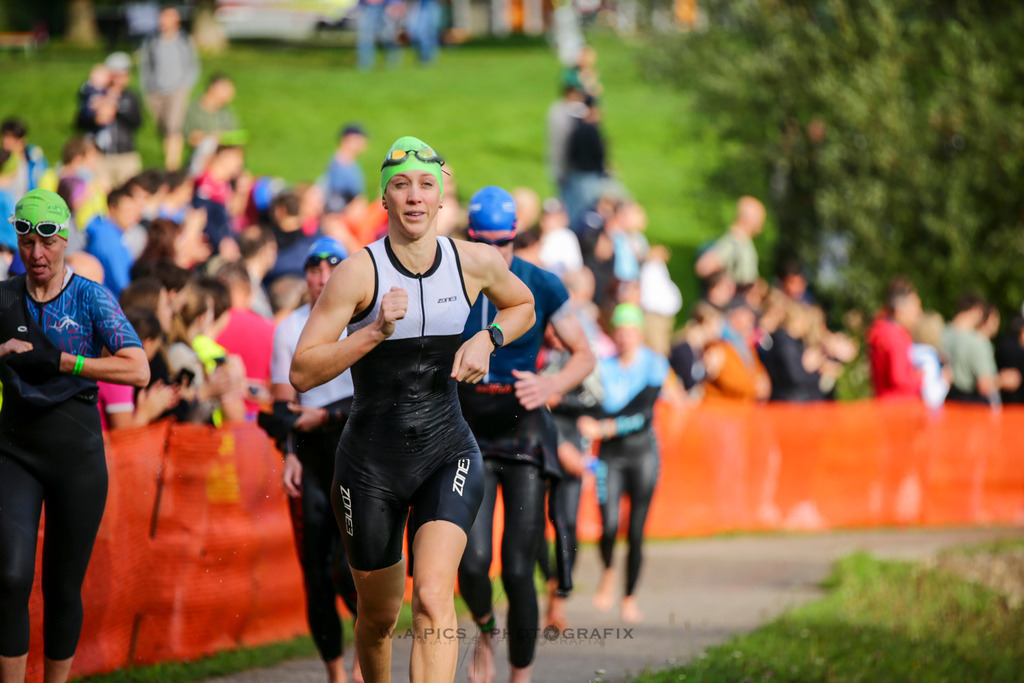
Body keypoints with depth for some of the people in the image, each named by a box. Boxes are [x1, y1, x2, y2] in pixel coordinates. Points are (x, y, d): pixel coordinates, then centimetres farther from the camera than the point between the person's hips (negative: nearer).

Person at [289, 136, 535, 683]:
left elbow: (522, 306, 21)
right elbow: (301, 373, -15)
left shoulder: (476, 262, -3)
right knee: (379, 616, 13)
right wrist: (376, 331, -26)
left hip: (449, 454, 1)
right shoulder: (359, 271, -13)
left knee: (433, 597, -22)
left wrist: (487, 340, 0)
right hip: (372, 461, -1)